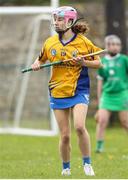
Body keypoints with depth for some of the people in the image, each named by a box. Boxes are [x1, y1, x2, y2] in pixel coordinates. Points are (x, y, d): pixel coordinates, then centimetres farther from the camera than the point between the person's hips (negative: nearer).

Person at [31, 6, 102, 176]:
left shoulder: (83, 42, -4)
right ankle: (66, 168, 21)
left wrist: (84, 63, -15)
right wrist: (36, 64, -2)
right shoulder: (50, 43, 4)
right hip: (57, 92, 3)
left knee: (79, 126, -23)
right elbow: (41, 59, 21)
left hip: (79, 91, -3)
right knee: (65, 136, 2)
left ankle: (87, 164, -6)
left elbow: (99, 63, 3)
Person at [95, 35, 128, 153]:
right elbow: (100, 81, 14)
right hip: (107, 94, 2)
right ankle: (99, 146, -2)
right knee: (102, 120, -8)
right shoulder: (103, 61, 8)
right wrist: (99, 98, 15)